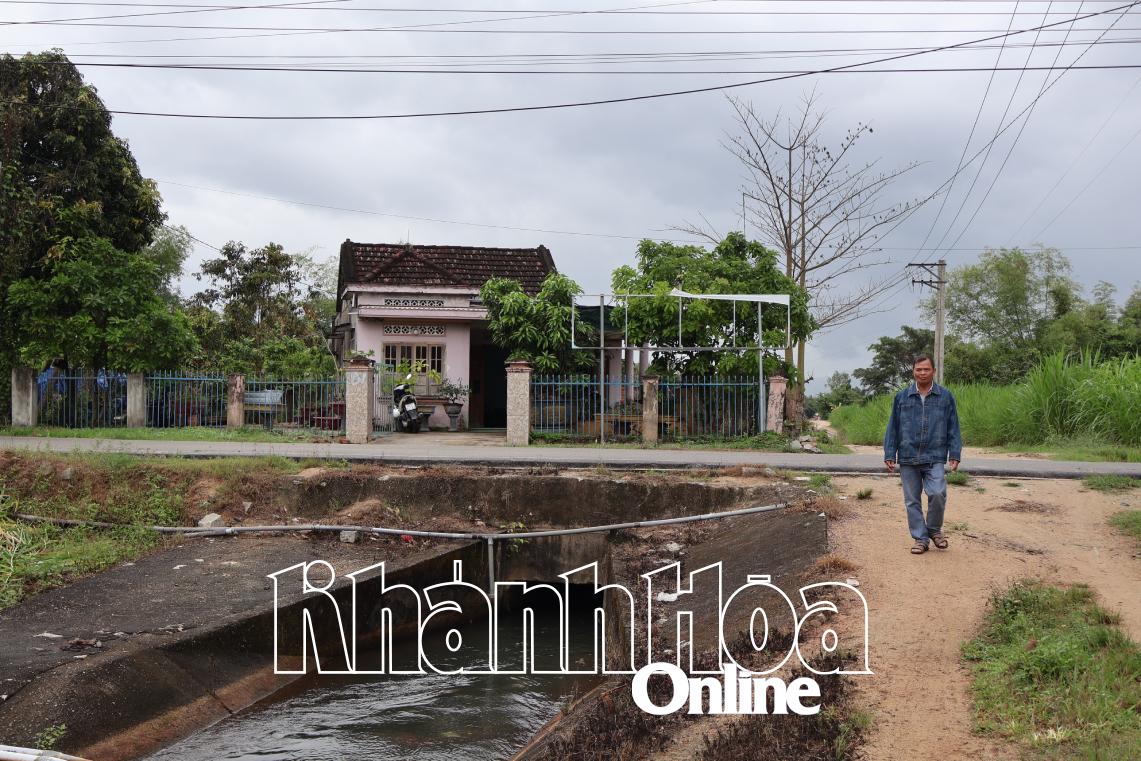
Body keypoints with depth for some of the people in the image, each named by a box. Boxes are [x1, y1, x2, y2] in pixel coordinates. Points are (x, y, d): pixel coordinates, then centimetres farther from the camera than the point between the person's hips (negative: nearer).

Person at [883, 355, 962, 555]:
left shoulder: (945, 396, 4)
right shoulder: (902, 397, 6)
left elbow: (953, 428, 6)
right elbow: (893, 428, 9)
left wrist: (955, 455, 0)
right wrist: (889, 455, 4)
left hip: (935, 458, -2)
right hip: (908, 458, 2)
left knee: (937, 494, -16)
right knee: (912, 500, 4)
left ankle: (934, 529, 9)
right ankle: (920, 538, 16)